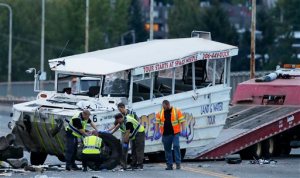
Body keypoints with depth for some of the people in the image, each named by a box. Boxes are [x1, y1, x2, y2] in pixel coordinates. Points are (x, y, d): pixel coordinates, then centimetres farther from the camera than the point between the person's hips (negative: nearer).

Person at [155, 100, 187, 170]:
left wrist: (183, 131, -10)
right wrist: (157, 132, 2)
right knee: (167, 149, 5)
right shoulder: (160, 113, 8)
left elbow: (182, 121, -1)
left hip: (175, 133, -3)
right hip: (165, 134, 3)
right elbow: (157, 123, 10)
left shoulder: (176, 111, -1)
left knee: (176, 146, -14)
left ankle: (178, 163, -11)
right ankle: (169, 165, 11)